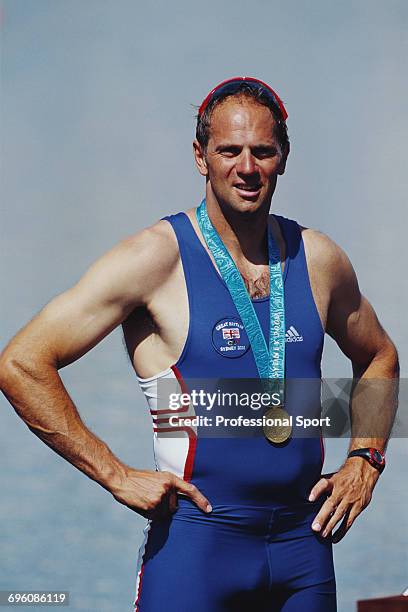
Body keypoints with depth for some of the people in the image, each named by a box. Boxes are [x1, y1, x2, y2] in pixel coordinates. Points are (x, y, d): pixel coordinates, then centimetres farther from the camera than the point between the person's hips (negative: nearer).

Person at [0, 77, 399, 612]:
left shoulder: (318, 259, 8)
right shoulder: (157, 258, -8)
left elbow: (379, 357, 28)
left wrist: (364, 460, 13)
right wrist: (117, 476, -12)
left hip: (304, 544, 5)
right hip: (197, 542, -5)